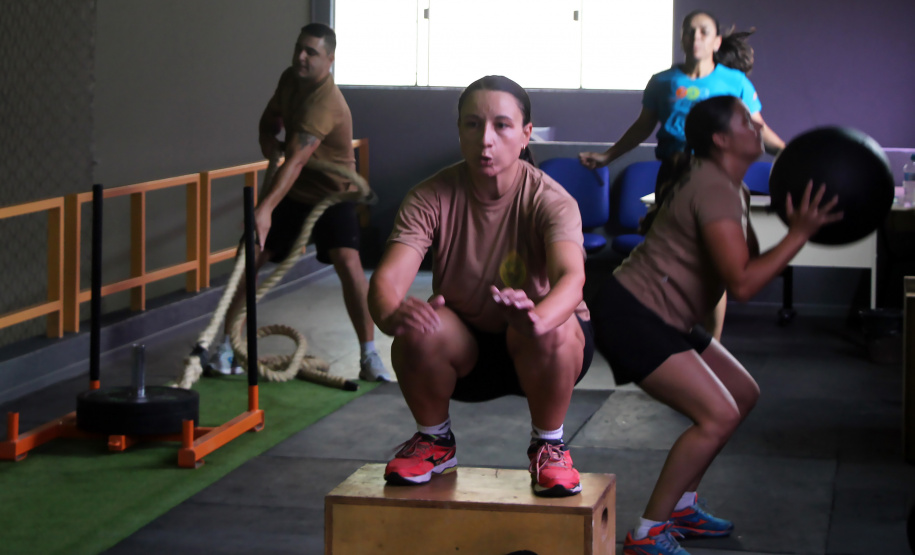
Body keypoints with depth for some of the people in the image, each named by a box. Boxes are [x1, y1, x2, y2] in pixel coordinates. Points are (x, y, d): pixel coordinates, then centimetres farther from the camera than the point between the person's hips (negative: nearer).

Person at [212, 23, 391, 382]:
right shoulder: (289, 79, -4)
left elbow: (295, 160, -41)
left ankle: (369, 357, -15)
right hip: (291, 191, 7)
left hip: (333, 193, -6)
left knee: (348, 262, -25)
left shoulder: (325, 102, -30)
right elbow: (272, 114, 18)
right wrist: (268, 135, -6)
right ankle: (226, 345, 7)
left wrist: (266, 208, -52)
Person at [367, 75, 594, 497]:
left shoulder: (549, 201, -21)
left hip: (539, 351, -2)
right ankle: (434, 440, 0)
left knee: (550, 329, -36)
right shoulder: (431, 198, -16)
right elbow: (386, 278, -28)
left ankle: (548, 445, -7)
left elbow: (571, 276, -41)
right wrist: (391, 314, -54)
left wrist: (537, 319, -65)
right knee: (418, 326, -31)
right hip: (463, 350, 2)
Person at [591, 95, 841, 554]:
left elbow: (751, 263, 14)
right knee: (718, 415, -19)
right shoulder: (714, 190, -20)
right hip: (630, 317, -11)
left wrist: (800, 224, 4)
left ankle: (679, 506, 22)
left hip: (661, 320, 11)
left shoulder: (730, 189, 14)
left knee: (743, 394, 16)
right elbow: (742, 284, -28)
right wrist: (800, 233, -24)